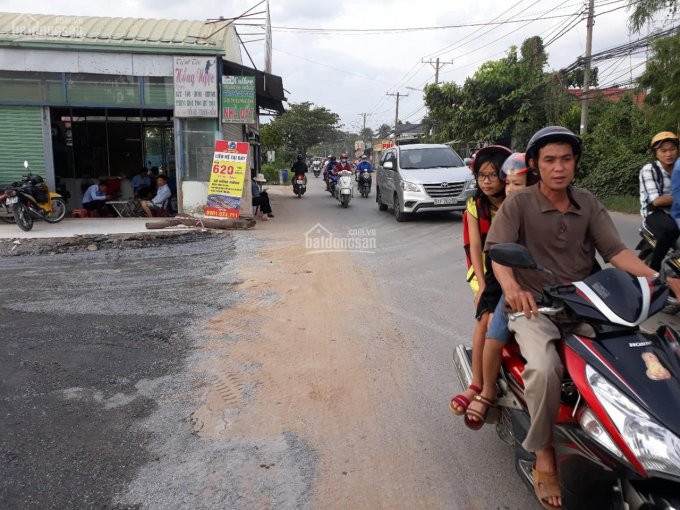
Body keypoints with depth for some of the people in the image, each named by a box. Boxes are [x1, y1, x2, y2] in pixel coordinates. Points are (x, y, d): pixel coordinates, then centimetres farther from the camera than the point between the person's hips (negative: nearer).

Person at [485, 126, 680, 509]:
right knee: (545, 369, -31)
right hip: (535, 308, -4)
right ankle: (543, 455, -10)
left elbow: (615, 250, 1)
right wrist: (511, 286, -37)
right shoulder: (519, 204, -3)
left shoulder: (588, 203, 9)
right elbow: (496, 248, -15)